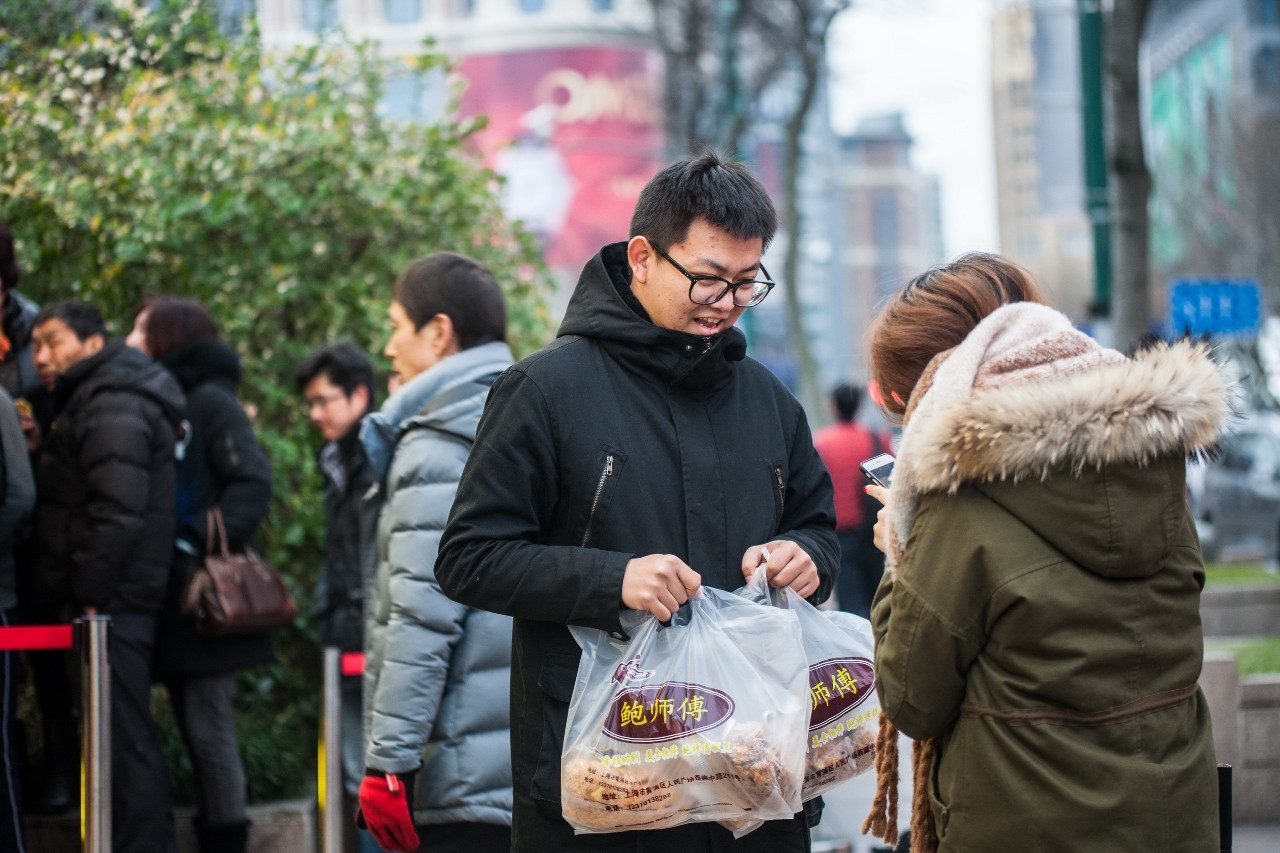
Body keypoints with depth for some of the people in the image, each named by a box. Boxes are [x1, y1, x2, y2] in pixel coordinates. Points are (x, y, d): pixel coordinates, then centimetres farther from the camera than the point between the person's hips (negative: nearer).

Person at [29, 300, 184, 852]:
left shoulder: (111, 408, -12)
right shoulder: (89, 403, 21)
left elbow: (118, 510, -21)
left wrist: (90, 595, -19)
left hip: (110, 603, -10)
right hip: (113, 601, 10)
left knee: (124, 739, -10)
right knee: (128, 738, 14)